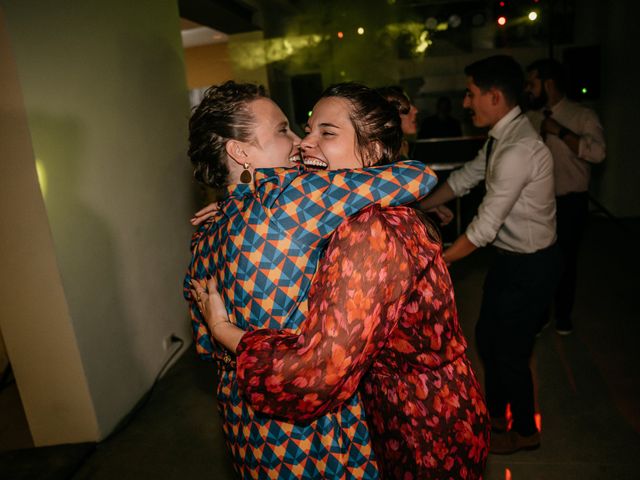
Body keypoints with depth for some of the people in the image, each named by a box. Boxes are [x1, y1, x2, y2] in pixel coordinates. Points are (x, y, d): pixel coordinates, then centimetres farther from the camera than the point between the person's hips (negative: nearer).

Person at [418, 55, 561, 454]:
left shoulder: (518, 149, -29)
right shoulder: (502, 137, 2)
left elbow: (484, 228, -28)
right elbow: (465, 178, 13)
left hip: (530, 266, -9)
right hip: (511, 256, 9)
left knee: (511, 352, 9)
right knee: (487, 337, 21)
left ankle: (525, 432, 36)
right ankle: (494, 413, 45)